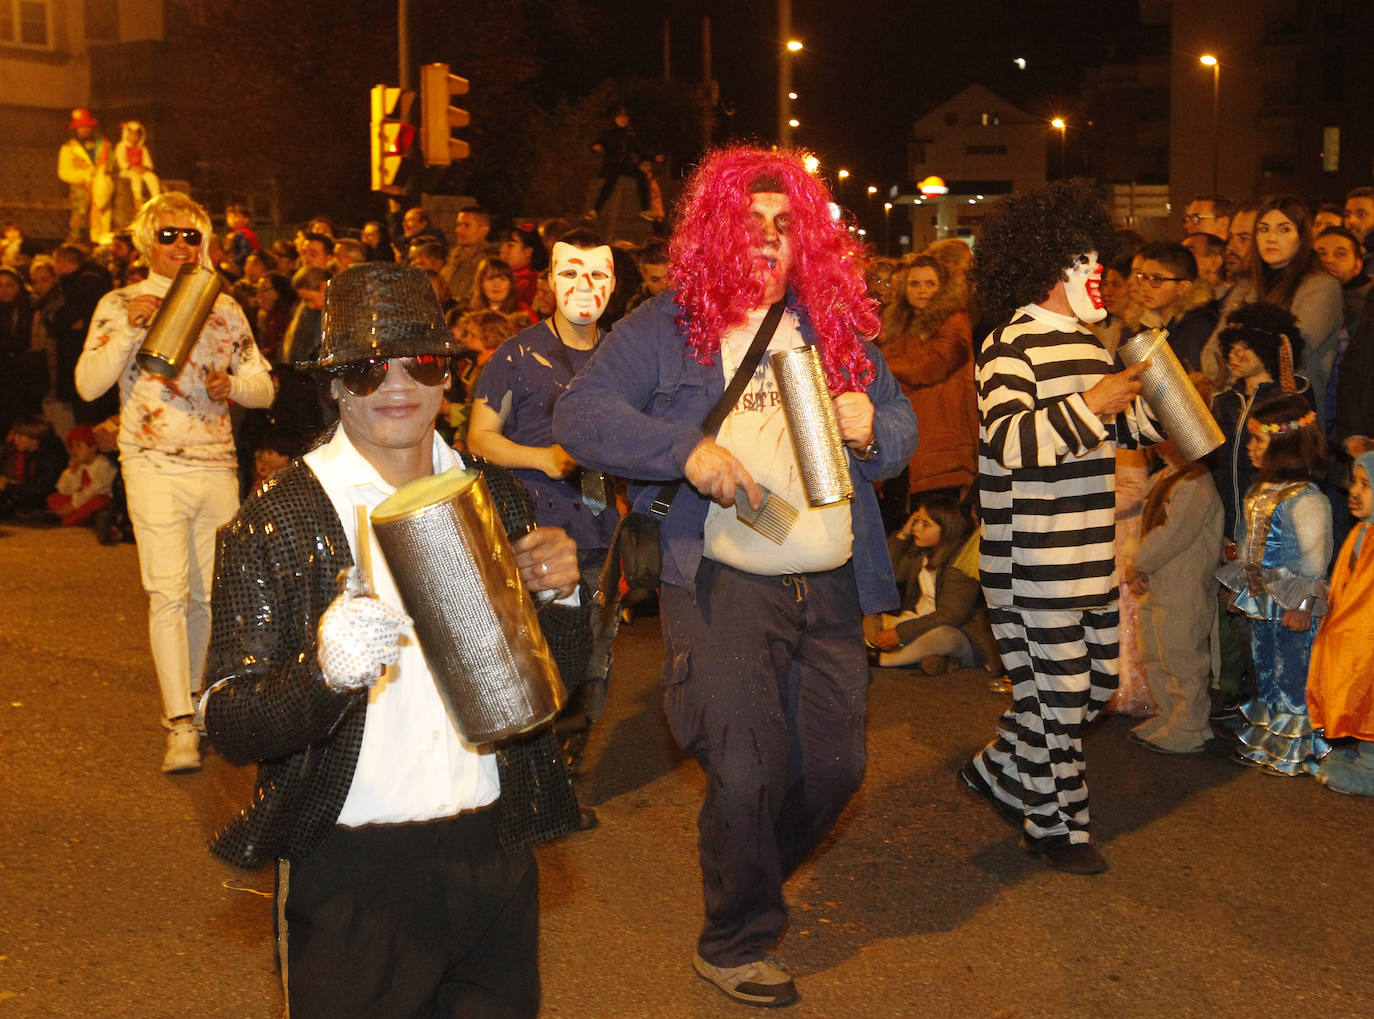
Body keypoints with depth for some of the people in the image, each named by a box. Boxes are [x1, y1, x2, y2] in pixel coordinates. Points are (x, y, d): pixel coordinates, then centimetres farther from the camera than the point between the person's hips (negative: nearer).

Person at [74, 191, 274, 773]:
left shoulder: (225, 308, 13)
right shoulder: (119, 305, 4)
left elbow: (264, 387, 13)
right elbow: (88, 385, -5)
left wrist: (233, 384, -9)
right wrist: (130, 330, -16)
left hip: (218, 466, 4)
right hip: (155, 467, -4)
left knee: (209, 593, 7)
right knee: (168, 593, -10)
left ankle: (190, 704, 24)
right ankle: (181, 728, -9)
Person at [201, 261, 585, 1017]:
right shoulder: (275, 520, -9)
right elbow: (229, 726, -13)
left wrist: (560, 595, -9)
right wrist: (322, 674, -32)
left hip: (495, 857, 4)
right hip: (351, 874, -4)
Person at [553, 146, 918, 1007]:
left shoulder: (836, 326, 12)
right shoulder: (667, 327, -1)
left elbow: (901, 426, 17)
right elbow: (580, 414, -10)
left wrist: (873, 429, -7)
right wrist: (686, 449, -22)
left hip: (830, 587, 5)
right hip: (722, 585, -5)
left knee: (835, 766, 11)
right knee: (745, 772, -3)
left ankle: (755, 877, 41)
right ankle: (735, 942, 22)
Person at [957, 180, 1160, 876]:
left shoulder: (1085, 341, 15)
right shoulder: (1011, 346, -14)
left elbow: (1112, 428, 27)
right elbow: (1010, 442, -28)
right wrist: (1091, 405, -28)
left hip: (1090, 552, 9)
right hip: (1032, 561, -9)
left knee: (1095, 682, 15)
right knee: (1057, 693, 1)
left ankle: (997, 773, 33)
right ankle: (1056, 826, 20)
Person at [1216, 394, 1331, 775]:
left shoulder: (1305, 499, -19)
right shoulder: (1259, 492, 7)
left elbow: (1314, 558, -19)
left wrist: (1301, 603, -20)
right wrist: (1236, 585, 18)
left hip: (1292, 604, -9)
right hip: (1260, 600, 9)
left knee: (1294, 674, 2)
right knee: (1265, 670, 17)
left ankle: (1297, 752, 14)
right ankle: (1264, 743, 30)